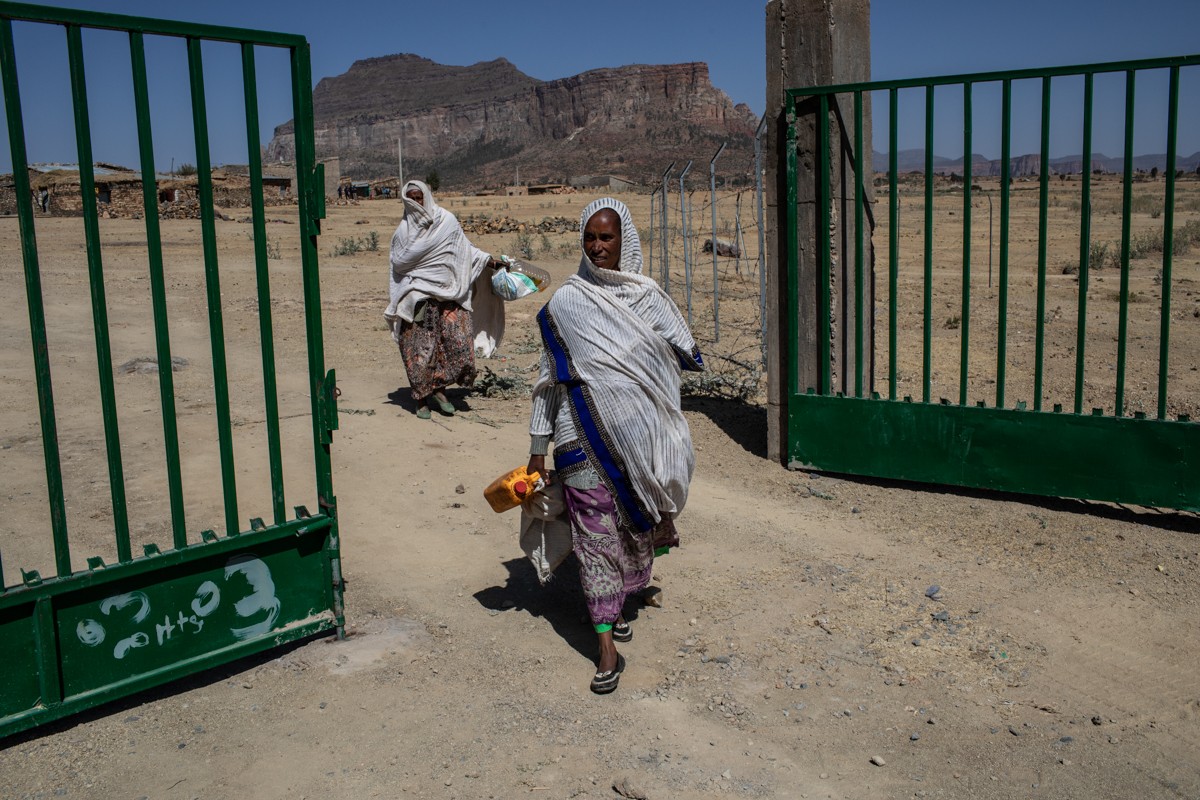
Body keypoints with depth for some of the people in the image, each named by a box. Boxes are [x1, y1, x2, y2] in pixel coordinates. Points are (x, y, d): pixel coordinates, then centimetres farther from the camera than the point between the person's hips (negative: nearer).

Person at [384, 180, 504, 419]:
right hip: (417, 296, -1)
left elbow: (465, 249, 12)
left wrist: (490, 260, 5)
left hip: (447, 293, 1)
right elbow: (398, 262, 7)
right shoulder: (403, 230, 7)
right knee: (419, 349, -2)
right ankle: (421, 399, 9)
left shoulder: (446, 220, 6)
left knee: (458, 341, -8)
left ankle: (439, 387, 11)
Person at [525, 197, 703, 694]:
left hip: (640, 433, 2)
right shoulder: (565, 303, 3)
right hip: (585, 435, -2)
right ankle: (607, 646, 1)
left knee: (637, 526, 12)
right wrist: (539, 446, 5)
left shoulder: (648, 298, 7)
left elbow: (686, 355, 12)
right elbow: (549, 376, 5)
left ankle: (618, 604, 37)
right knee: (595, 533, -4)